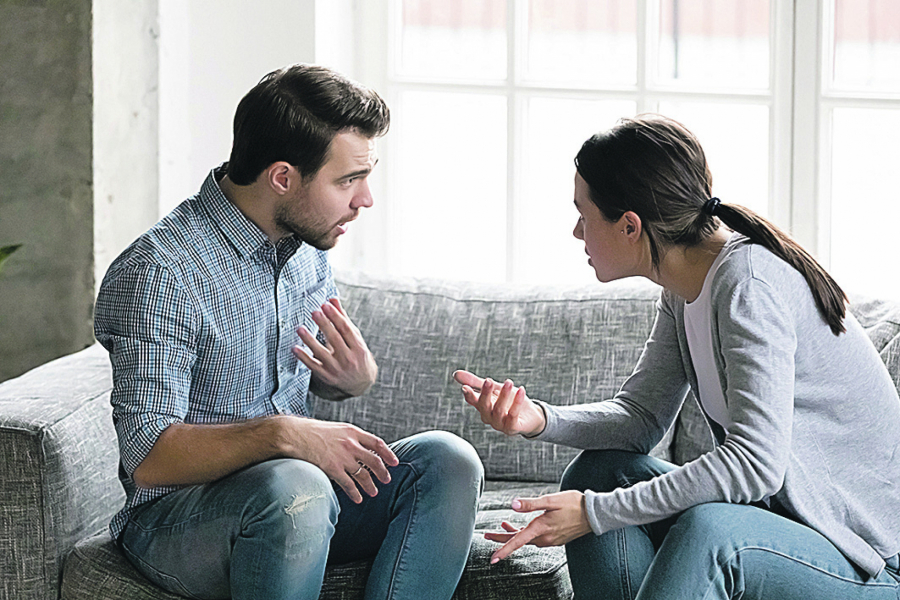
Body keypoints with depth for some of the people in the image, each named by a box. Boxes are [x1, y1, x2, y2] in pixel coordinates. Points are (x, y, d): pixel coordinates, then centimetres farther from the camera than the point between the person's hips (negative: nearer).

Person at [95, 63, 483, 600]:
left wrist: (358, 375, -6)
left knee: (446, 461, -16)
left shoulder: (306, 243, 6)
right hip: (178, 516, -7)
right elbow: (149, 458, -24)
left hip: (304, 486, 7)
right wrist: (282, 434, -37)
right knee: (295, 488, -38)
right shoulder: (158, 273, -20)